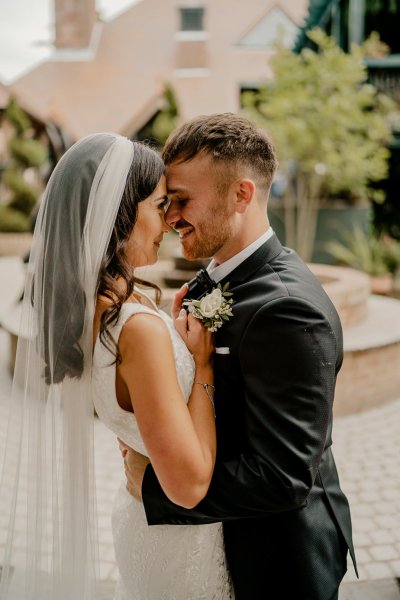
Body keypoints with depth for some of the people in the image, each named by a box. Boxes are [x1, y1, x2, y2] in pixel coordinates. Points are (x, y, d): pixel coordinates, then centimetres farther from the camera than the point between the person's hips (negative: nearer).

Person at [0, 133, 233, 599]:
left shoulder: (78, 306, -6)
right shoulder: (139, 329, -33)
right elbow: (189, 484, -29)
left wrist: (178, 334, 1)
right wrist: (202, 364, -21)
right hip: (180, 535, -7)